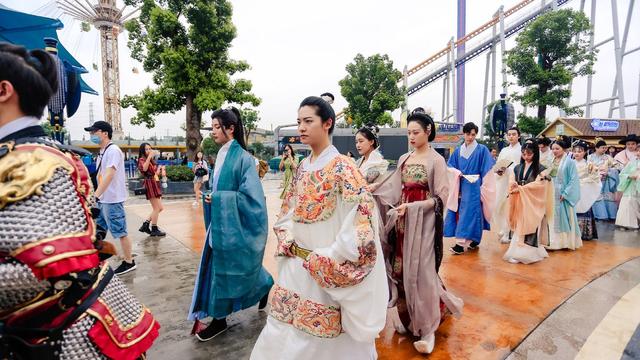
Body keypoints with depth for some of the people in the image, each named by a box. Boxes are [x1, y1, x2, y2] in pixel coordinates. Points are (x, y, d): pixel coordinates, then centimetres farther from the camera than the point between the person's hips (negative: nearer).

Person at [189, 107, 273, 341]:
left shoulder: (242, 157, -17)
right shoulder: (221, 155, 7)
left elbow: (251, 196, -21)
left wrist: (217, 198, -19)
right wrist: (210, 194, 1)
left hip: (234, 226, -8)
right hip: (220, 223, 8)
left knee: (226, 270, 5)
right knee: (216, 267, 15)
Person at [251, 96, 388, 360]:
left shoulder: (342, 167, -15)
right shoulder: (303, 167, 6)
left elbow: (363, 218, -22)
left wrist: (326, 259, -18)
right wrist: (287, 241, 1)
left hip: (326, 271, -6)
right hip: (295, 265, 7)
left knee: (323, 337, 12)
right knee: (283, 332, 19)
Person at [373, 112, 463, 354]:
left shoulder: (436, 160, -7)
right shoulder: (404, 159, 10)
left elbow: (441, 197, -12)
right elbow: (392, 189, 10)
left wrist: (412, 207, -21)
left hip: (423, 222, -5)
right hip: (402, 221, 5)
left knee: (420, 273, -1)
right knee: (402, 270, 10)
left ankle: (427, 328, 15)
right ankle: (407, 317, 29)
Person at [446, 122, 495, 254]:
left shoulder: (482, 149, -2)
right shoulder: (458, 150, 10)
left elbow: (487, 170, -3)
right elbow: (450, 166, 14)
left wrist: (483, 187, -8)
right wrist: (457, 173, -7)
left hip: (474, 187, -5)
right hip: (460, 186, 5)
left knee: (469, 213, -8)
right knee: (459, 212, 5)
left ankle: (461, 243, -8)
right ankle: (474, 240, 19)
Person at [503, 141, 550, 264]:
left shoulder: (540, 169, -2)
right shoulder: (517, 168, 11)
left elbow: (538, 185, -13)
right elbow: (511, 182, 5)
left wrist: (520, 188, -17)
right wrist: (513, 186, -19)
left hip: (533, 204, -4)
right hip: (519, 203, 4)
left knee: (530, 227, -4)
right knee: (519, 228, 5)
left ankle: (527, 253, 0)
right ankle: (517, 252, 9)